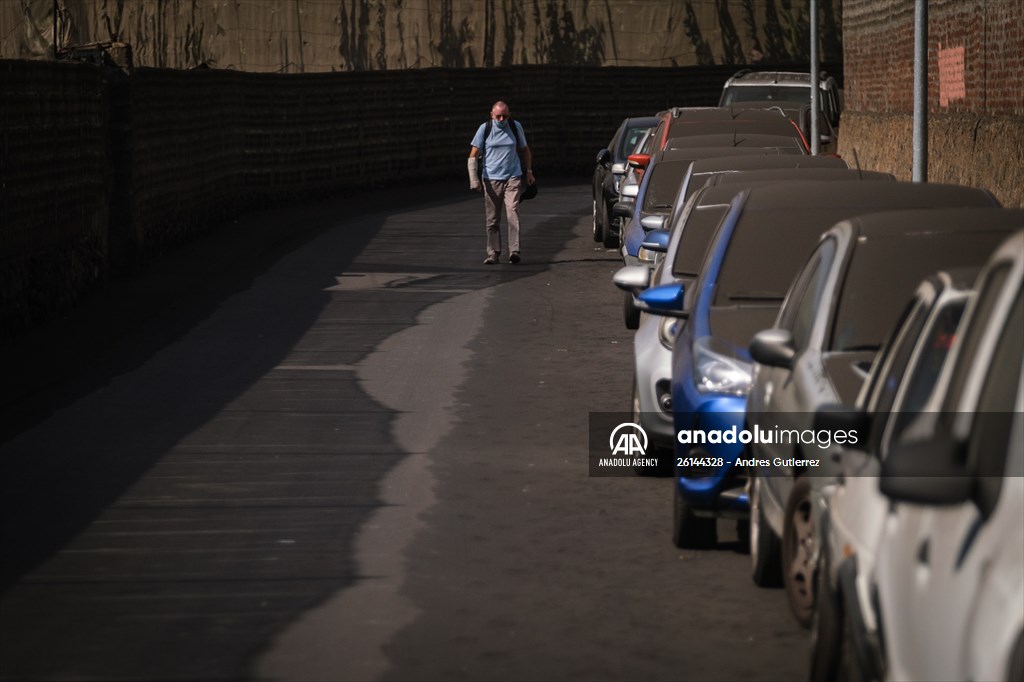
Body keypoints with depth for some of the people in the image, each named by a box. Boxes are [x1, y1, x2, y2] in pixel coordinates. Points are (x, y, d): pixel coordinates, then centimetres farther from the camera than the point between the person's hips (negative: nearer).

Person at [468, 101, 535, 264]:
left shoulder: (516, 127, 5)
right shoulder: (484, 129, 0)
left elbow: (524, 150, 20)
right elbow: (473, 155, 0)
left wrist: (528, 172, 19)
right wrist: (474, 179, -8)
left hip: (513, 178, 0)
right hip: (491, 180, 0)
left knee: (513, 212, -16)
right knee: (492, 220, 3)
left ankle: (514, 251, -20)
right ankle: (493, 253, 11)